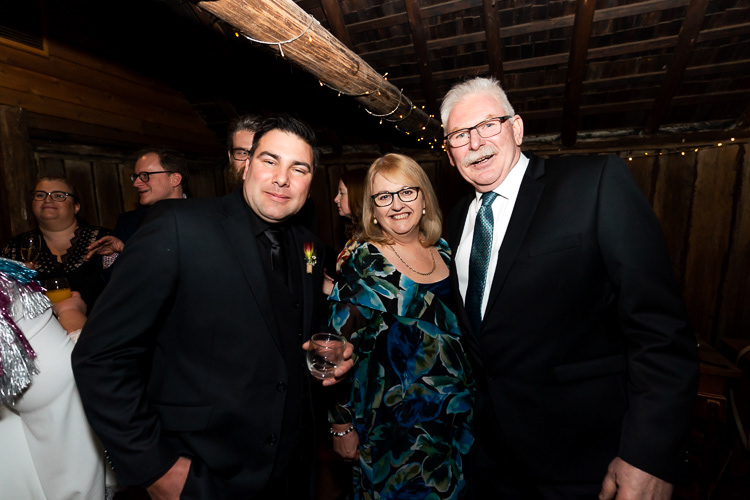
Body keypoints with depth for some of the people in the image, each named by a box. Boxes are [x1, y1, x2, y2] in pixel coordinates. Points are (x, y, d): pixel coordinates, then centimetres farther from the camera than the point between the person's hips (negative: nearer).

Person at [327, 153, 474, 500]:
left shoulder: (444, 251, 0)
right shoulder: (361, 264, -16)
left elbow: (460, 325, 10)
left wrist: (470, 398, 12)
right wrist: (342, 426, -10)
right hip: (393, 425, -5)